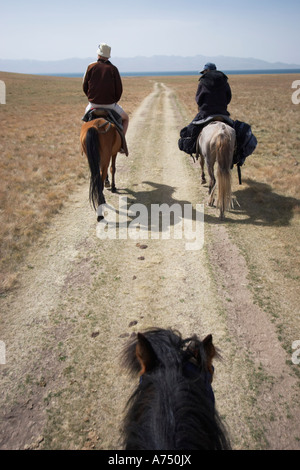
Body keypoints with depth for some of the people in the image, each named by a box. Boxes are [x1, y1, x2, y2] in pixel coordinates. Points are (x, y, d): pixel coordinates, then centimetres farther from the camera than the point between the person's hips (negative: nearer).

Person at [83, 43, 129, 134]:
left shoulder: (91, 67, 0)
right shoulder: (113, 69, -4)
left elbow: (84, 87, 4)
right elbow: (119, 89, -5)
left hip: (93, 104, 2)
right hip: (110, 104, -2)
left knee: (87, 111, 38)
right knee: (125, 118, 23)